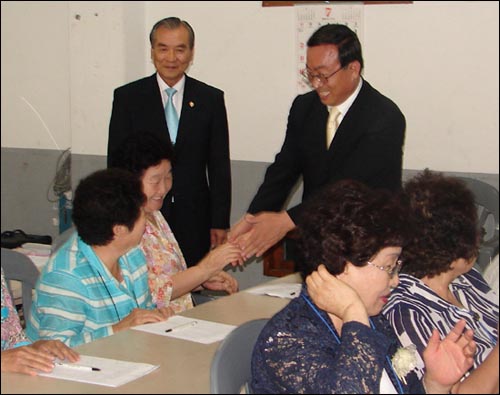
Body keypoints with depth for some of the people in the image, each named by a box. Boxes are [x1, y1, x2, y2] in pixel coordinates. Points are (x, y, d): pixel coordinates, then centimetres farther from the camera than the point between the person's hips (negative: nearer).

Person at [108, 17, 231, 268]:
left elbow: (219, 165, 5)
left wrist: (220, 222, 2)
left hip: (194, 220, 1)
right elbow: (116, 161, 2)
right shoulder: (128, 97, 2)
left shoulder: (211, 99, 5)